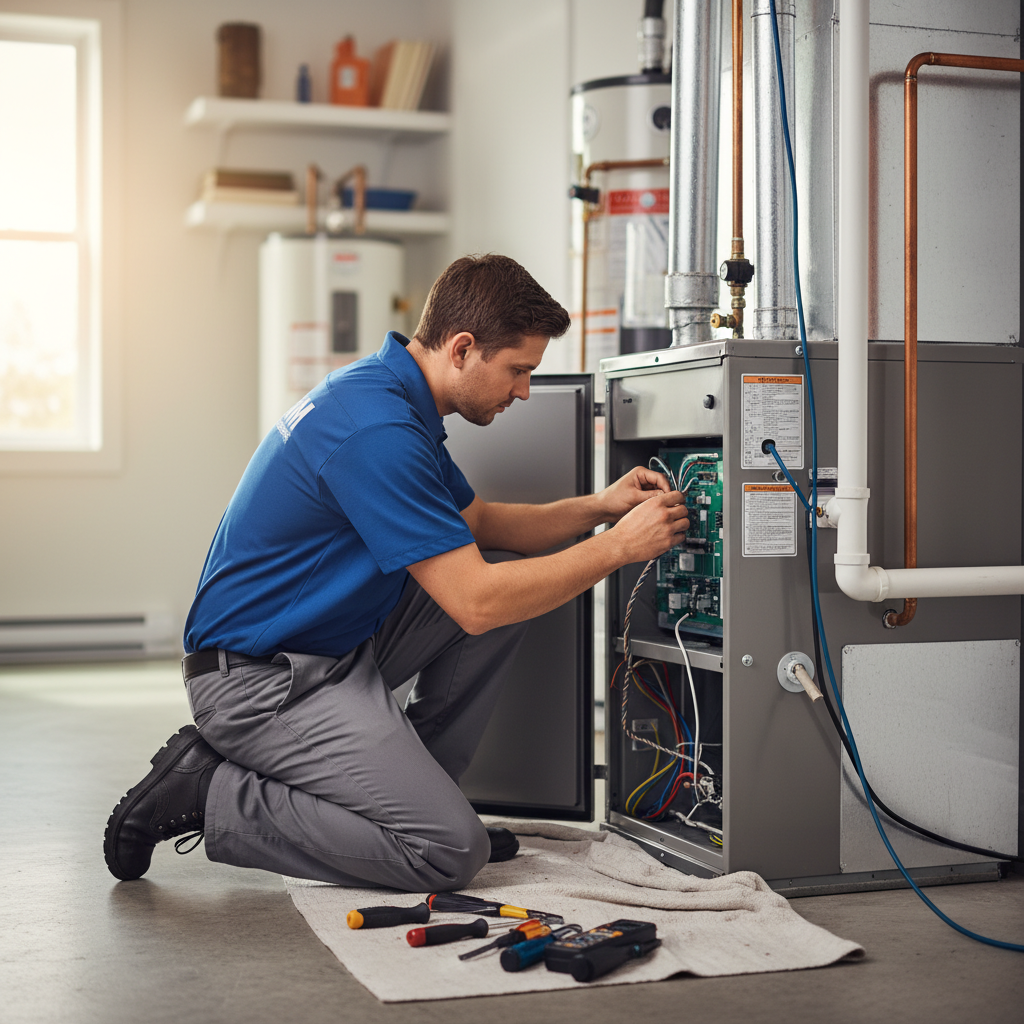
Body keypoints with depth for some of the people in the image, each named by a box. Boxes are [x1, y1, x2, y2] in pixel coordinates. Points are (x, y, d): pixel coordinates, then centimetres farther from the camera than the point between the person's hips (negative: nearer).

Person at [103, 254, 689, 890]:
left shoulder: (393, 396, 7)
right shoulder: (376, 431, -26)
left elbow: (479, 525, 18)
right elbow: (476, 603, -26)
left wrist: (593, 509, 2)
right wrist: (620, 547, -16)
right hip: (259, 679, -10)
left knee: (514, 575, 6)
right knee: (451, 850, -16)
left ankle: (411, 779, 13)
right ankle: (211, 795, -5)